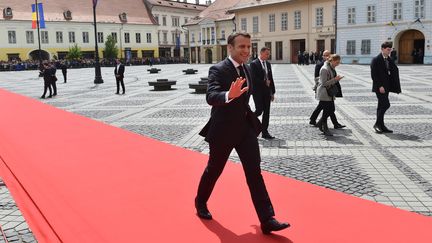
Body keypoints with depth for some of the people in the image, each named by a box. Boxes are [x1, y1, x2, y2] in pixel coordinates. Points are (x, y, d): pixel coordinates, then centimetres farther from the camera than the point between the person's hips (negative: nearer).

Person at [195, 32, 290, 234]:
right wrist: (229, 95, -51)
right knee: (214, 170, 13)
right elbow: (211, 97, -32)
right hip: (223, 130, -5)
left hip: (246, 127, 6)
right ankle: (200, 202, 39)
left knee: (255, 173, 1)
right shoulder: (218, 70, -16)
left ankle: (267, 220, 4)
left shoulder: (246, 69, 8)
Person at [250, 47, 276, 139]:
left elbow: (271, 78, 15)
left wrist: (272, 92, 11)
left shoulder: (268, 64, 13)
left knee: (266, 112, 5)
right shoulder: (254, 64, -8)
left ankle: (265, 132, 11)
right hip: (258, 92, -6)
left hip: (267, 91, 7)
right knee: (259, 110, -10)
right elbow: (253, 79, -17)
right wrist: (264, 82, -10)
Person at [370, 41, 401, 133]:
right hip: (379, 87, -8)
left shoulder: (390, 60, 13)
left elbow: (395, 70, 8)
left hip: (386, 87, 8)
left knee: (381, 106, 11)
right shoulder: (376, 60, -9)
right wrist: (380, 86, -20)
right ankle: (377, 124, -2)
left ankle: (381, 125, 16)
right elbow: (374, 75, -15)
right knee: (386, 104, -13)